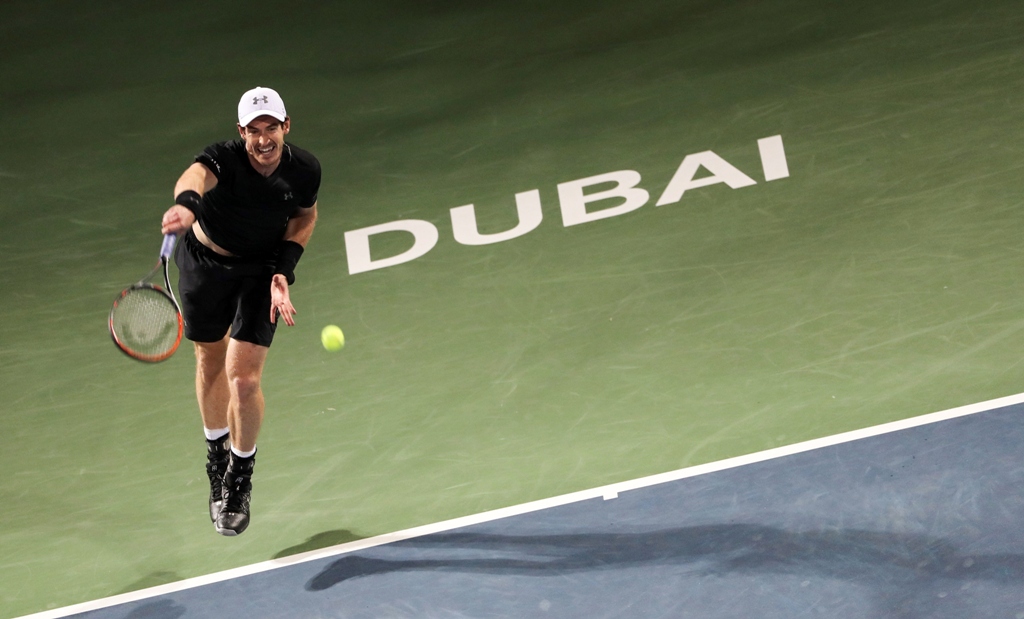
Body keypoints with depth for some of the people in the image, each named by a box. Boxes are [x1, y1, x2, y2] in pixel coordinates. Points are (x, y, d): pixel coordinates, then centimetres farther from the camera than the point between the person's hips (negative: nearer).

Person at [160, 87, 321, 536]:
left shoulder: (305, 170, -20)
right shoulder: (222, 161, -31)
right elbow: (195, 175, -56)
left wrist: (284, 267, -11)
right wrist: (186, 202, -80)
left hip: (260, 273, 0)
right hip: (204, 264, 0)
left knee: (244, 379, -10)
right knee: (210, 363, 19)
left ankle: (240, 475, 16)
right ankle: (217, 449, 47)